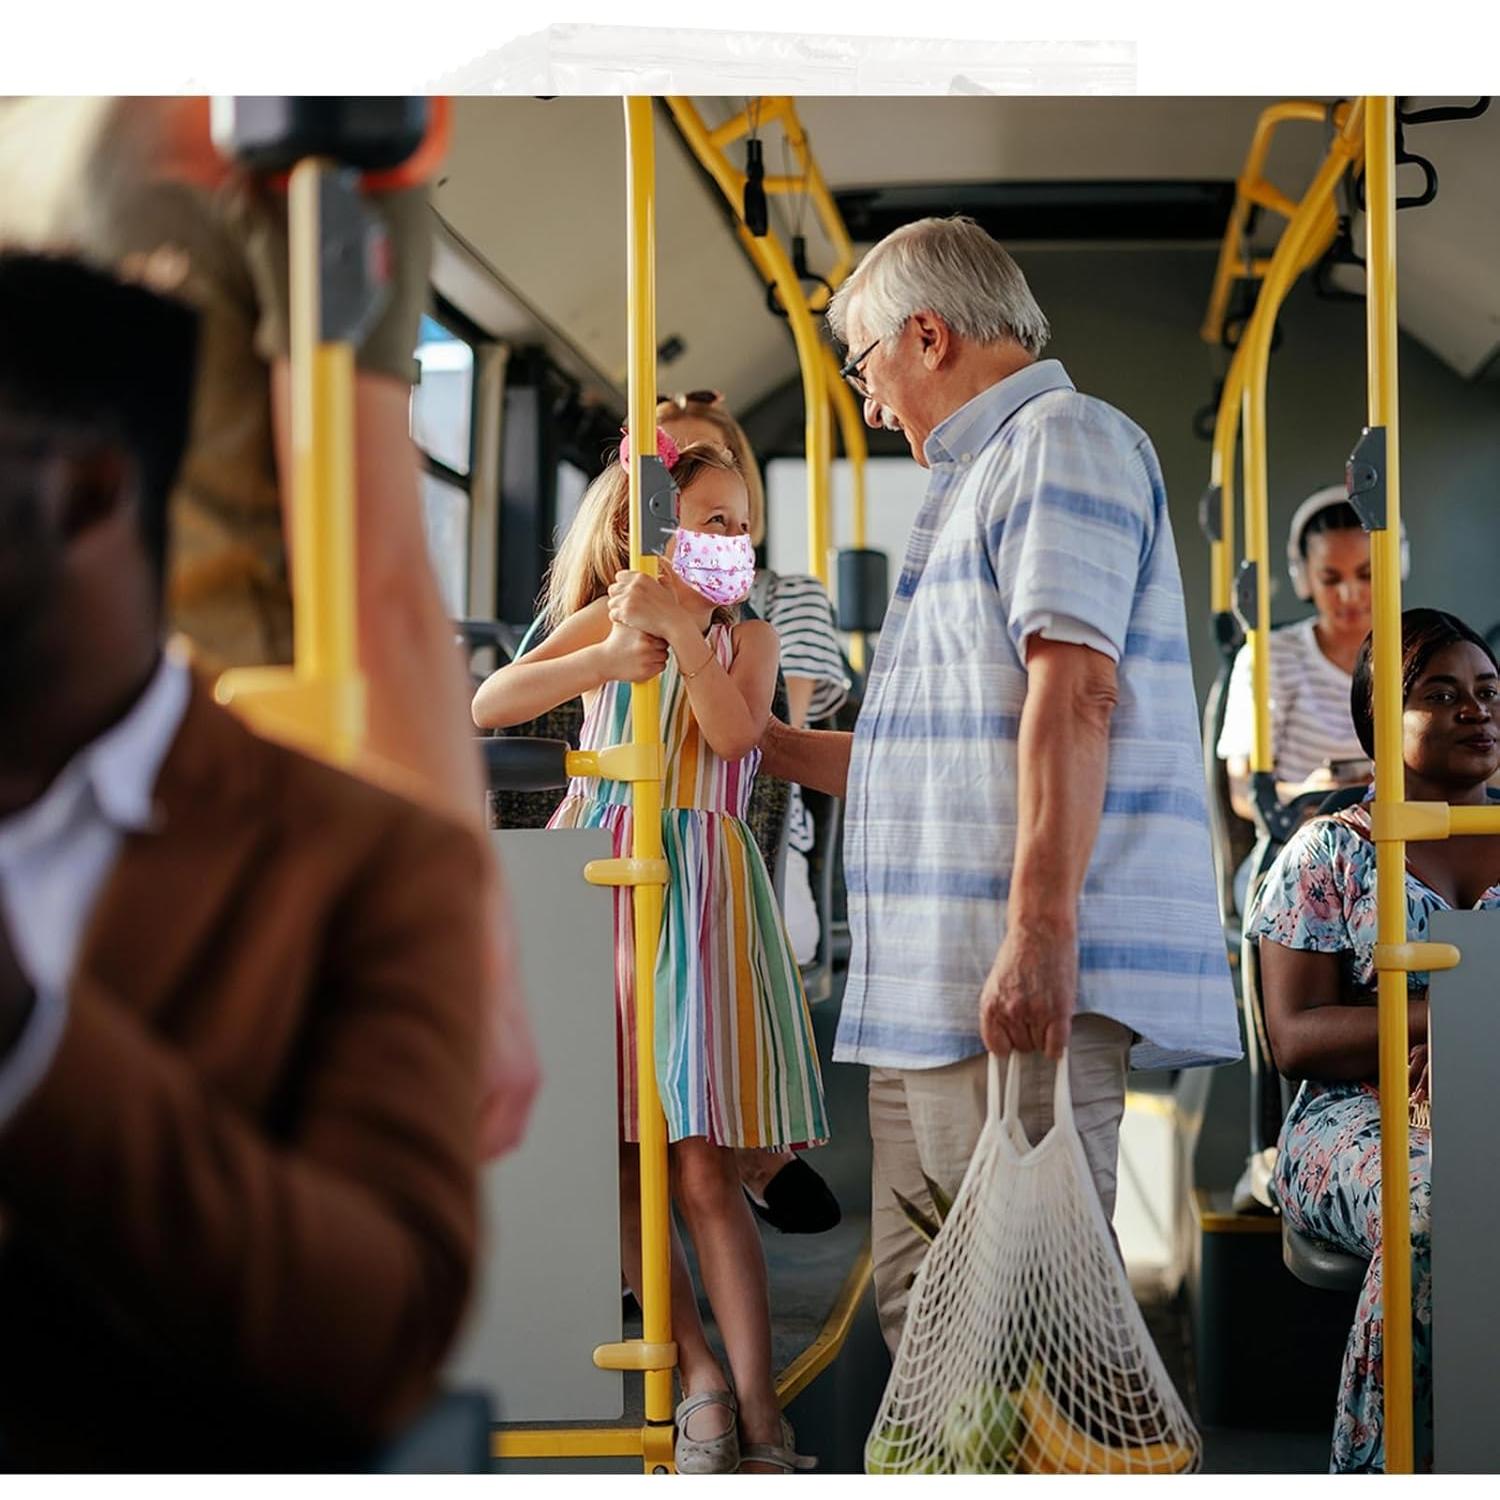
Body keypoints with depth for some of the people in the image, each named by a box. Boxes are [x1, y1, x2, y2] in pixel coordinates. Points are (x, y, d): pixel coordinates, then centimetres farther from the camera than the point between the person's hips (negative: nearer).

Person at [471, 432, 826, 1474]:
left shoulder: (745, 636, 12)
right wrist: (611, 658, -12)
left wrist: (680, 627, -15)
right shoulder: (605, 621, 13)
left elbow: (734, 730, -8)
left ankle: (756, 1406, -7)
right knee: (613, 1160, -1)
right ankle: (701, 1377, 9)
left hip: (698, 887, -2)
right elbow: (490, 704, -1)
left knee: (702, 1165, -8)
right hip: (600, 880, 2)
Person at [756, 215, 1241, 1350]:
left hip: (1023, 979, -10)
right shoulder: (979, 481, 28)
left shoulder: (1062, 438, -3)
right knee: (924, 1303, 10)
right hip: (929, 997, 10)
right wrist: (761, 741, 38)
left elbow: (1074, 691, -17)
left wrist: (1039, 930, -26)